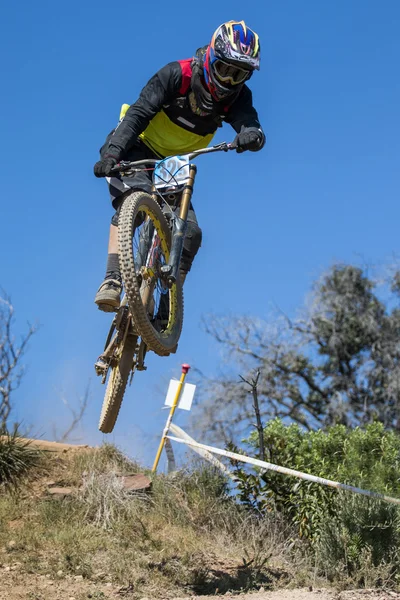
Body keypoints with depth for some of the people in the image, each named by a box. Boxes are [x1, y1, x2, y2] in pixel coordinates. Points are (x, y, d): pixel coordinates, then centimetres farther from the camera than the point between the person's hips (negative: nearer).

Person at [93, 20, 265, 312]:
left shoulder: (238, 96, -10)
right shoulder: (178, 74, -22)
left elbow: (251, 125, -28)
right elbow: (139, 113, -29)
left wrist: (251, 136, -54)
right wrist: (112, 153, -43)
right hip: (136, 152, -5)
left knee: (190, 234, -11)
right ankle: (112, 281, -41)